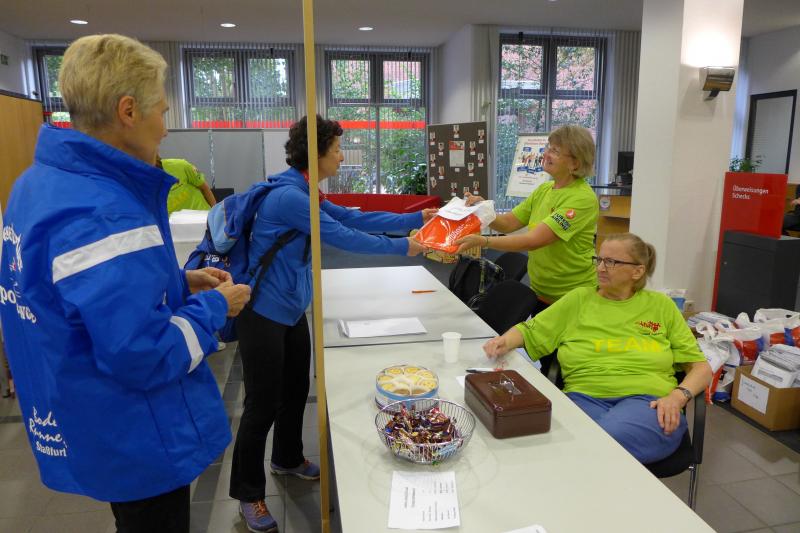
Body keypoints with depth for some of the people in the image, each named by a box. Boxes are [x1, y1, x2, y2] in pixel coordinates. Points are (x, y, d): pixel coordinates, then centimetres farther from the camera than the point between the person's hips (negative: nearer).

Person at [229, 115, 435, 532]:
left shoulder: (302, 194, 9)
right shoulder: (287, 196, -23)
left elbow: (355, 219, 9)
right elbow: (344, 238, -21)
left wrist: (418, 218, 8)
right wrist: (402, 247, -10)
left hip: (291, 310, 10)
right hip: (264, 314, -10)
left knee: (296, 390, 21)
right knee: (263, 404, 3)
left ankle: (287, 459, 45)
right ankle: (248, 495, 23)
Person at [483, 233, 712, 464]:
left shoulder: (660, 305, 16)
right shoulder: (579, 298, 17)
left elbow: (701, 368, 14)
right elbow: (528, 332, 16)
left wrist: (677, 397, -6)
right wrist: (504, 342, -6)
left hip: (646, 401, 0)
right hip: (585, 396, 1)